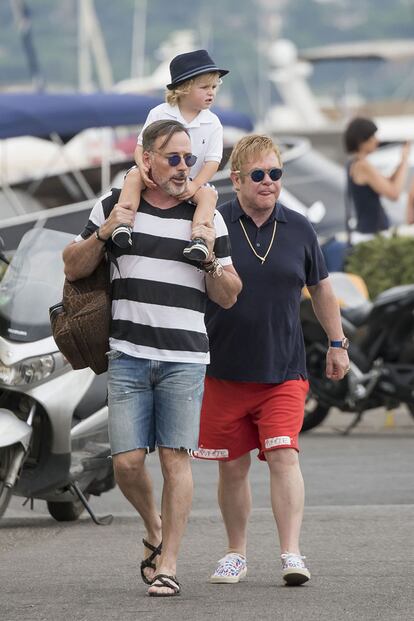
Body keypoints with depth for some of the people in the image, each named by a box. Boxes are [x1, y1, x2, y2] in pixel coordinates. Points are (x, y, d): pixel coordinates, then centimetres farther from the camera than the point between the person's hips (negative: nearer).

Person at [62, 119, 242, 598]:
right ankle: (154, 527, 24)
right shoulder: (113, 207, 8)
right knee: (127, 461, -5)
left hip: (185, 358, 0)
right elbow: (74, 268, 12)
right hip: (127, 355, 0)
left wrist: (210, 258, -9)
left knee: (175, 458, -6)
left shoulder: (207, 218, 8)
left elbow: (227, 298, 10)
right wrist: (103, 234, -5)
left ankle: (168, 563, -1)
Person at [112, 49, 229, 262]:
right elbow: (141, 146, -1)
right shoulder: (160, 114, -3)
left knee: (208, 196, -30)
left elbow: (212, 162, -5)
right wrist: (143, 167, -23)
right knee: (133, 177, -30)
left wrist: (194, 185, -21)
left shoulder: (212, 124, -1)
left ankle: (199, 238, -47)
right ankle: (122, 224, -43)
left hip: (191, 181, 0)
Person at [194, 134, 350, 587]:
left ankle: (291, 554, -16)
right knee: (232, 466, 8)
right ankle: (236, 554, 25)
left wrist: (337, 343, 21)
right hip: (224, 372, -1)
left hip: (283, 371, 1)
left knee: (283, 456, -14)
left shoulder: (298, 230, 5)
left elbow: (320, 287, 19)